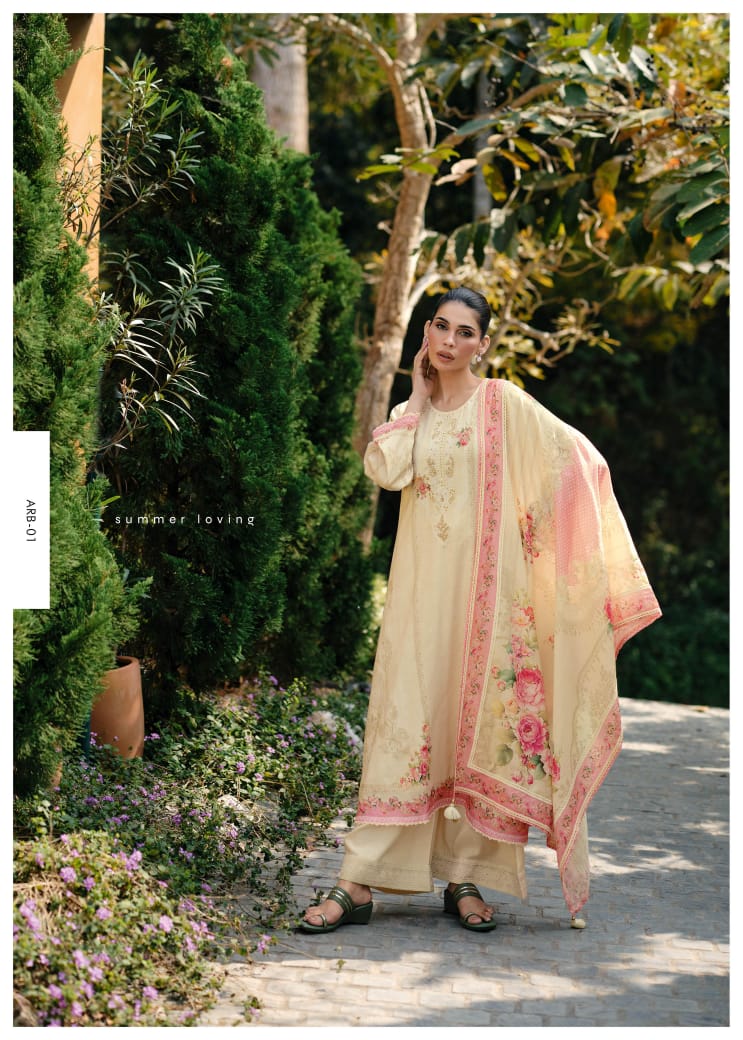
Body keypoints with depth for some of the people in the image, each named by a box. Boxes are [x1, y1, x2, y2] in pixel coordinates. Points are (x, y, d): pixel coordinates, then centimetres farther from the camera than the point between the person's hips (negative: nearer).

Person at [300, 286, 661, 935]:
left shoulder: (504, 404, 1)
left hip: (487, 586, -2)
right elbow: (386, 471, -8)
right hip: (421, 586, 2)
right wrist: (420, 396, 0)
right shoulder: (410, 414, 12)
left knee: (482, 724, 0)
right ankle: (359, 884, -4)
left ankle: (466, 879, 9)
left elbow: (575, 456, -9)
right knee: (404, 718, -3)